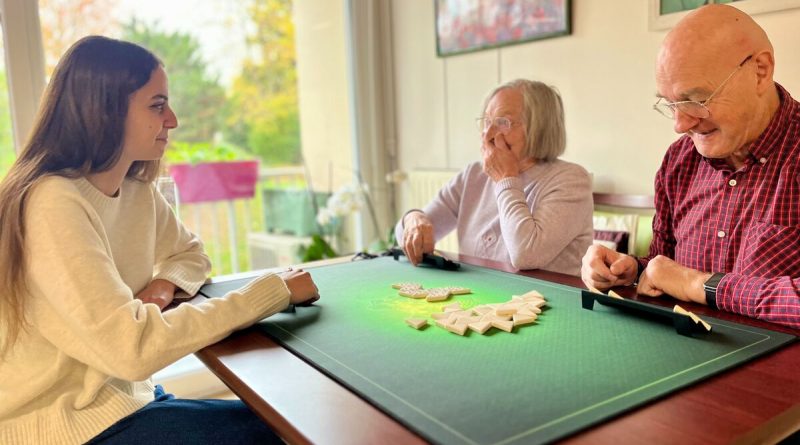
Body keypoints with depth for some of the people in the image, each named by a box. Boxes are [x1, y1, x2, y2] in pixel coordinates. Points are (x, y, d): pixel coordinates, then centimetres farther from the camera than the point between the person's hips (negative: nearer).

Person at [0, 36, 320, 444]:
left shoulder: (137, 192, 1)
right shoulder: (54, 203, -24)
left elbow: (190, 253, 16)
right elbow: (132, 347, -31)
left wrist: (166, 283, -8)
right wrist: (273, 290, -27)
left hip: (120, 394, 7)